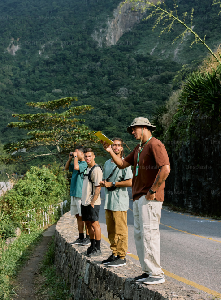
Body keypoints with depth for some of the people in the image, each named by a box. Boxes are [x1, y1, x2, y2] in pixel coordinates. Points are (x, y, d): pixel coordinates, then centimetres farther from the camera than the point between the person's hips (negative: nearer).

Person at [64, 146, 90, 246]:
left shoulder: (85, 164, -12)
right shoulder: (77, 163, 15)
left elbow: (76, 167, -29)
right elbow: (66, 168, 27)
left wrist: (75, 157, -14)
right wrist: (70, 158, 13)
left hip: (81, 194, -9)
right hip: (74, 193, 9)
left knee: (84, 217, -4)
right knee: (78, 216, 12)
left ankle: (88, 238, 3)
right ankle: (81, 237, 19)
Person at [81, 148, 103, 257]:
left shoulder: (96, 170, -13)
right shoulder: (88, 169, 16)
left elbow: (98, 187, -18)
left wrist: (92, 202, -21)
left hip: (92, 203, -9)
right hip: (85, 202, 9)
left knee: (95, 223, -6)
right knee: (88, 223, 14)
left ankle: (98, 248, -1)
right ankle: (92, 245, 24)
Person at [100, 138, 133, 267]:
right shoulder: (107, 163, 18)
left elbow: (130, 182, -15)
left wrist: (112, 184, -13)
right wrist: (103, 183, 6)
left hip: (120, 201, -8)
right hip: (108, 200, 8)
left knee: (120, 231, -6)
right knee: (111, 230, 11)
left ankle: (122, 257, -1)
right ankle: (114, 254, 19)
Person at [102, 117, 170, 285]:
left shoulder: (155, 144, -11)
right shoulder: (138, 149, 21)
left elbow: (165, 169, -22)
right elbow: (122, 164, 25)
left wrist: (152, 191, -20)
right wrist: (110, 151, 10)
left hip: (150, 198, -10)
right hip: (138, 197, 10)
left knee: (149, 234, -9)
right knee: (139, 235, 12)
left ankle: (157, 274, -2)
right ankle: (148, 271, 20)